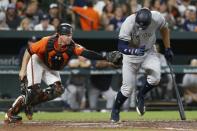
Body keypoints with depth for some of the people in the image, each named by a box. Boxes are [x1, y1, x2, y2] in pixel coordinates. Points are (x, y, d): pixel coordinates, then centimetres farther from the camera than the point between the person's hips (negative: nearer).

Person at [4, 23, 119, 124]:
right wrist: (23, 70, -21)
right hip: (37, 62, -5)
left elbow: (86, 53, -44)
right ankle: (11, 113, -6)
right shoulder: (47, 42, -33)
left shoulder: (72, 47, -28)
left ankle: (28, 103, 4)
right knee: (34, 89, -19)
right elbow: (29, 51, -21)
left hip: (52, 69, 5)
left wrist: (105, 57, -60)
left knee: (58, 90, -13)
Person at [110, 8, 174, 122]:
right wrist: (135, 51, -50)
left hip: (149, 52, 2)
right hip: (131, 52, -2)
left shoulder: (157, 18, -24)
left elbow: (164, 29, -1)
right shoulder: (128, 24, -31)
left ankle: (141, 96, 5)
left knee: (155, 77, -24)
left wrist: (168, 49, 3)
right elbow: (121, 46, -31)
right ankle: (115, 111, 18)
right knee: (128, 87, -6)